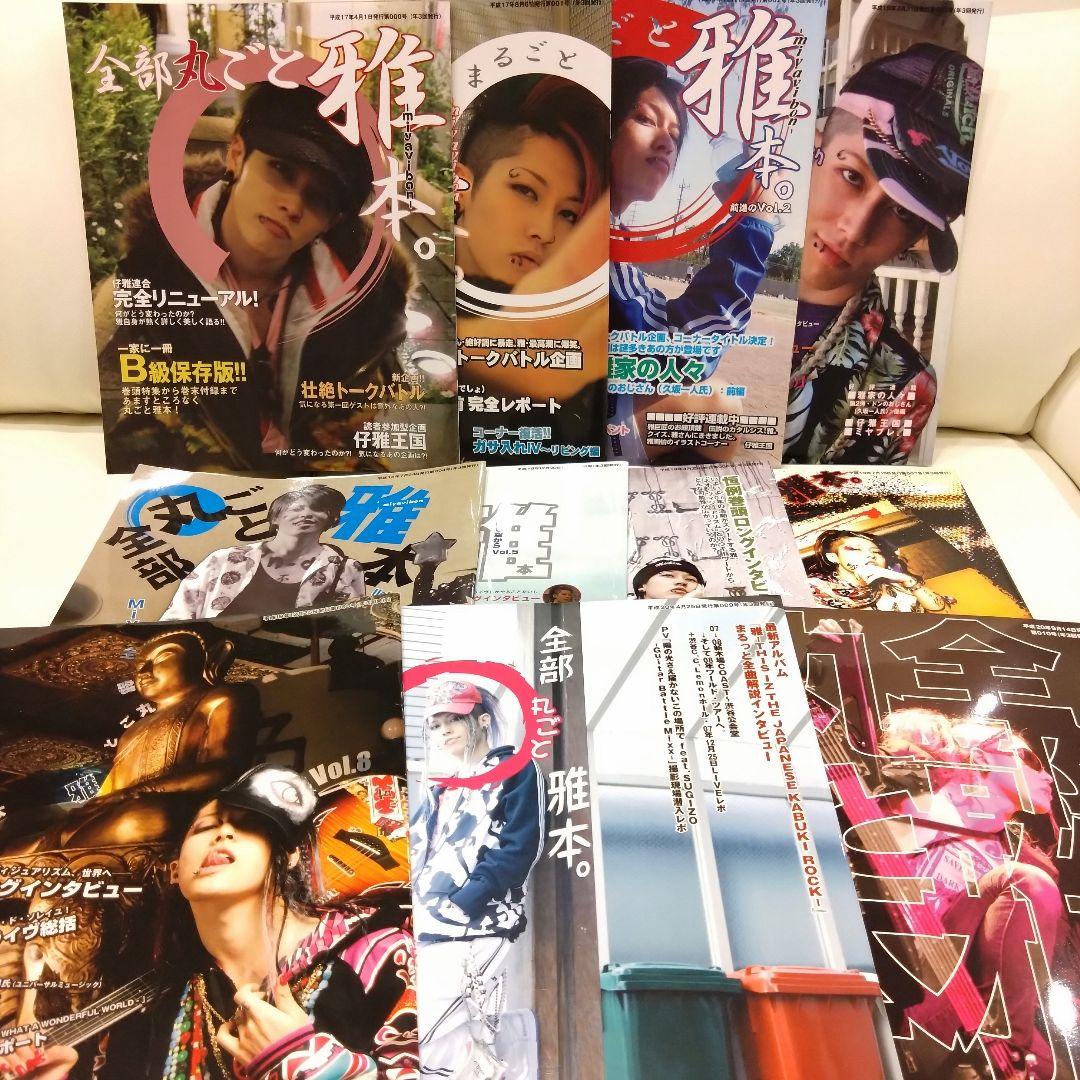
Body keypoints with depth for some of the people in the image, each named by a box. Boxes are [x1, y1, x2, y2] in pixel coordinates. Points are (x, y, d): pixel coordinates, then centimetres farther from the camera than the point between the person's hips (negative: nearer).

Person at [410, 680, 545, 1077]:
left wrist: (462, 902, -17)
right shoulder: (438, 787, 24)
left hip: (475, 928, -6)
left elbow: (520, 848, -7)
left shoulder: (515, 770, 5)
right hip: (425, 930, 6)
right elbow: (417, 853, 22)